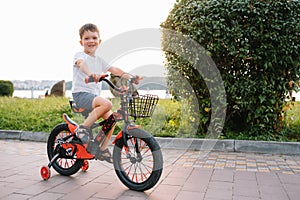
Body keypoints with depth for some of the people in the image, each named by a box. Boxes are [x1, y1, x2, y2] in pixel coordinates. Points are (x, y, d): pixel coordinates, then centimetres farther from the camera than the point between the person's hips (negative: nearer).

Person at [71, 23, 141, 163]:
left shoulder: (99, 60, 18)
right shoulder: (80, 55, -3)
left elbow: (114, 70, 9)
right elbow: (81, 64, -27)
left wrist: (129, 77, -7)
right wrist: (91, 73, -50)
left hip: (94, 95, 7)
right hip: (81, 94, -7)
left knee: (111, 118, -5)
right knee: (106, 104, -32)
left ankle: (103, 149, 9)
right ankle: (83, 128, -19)